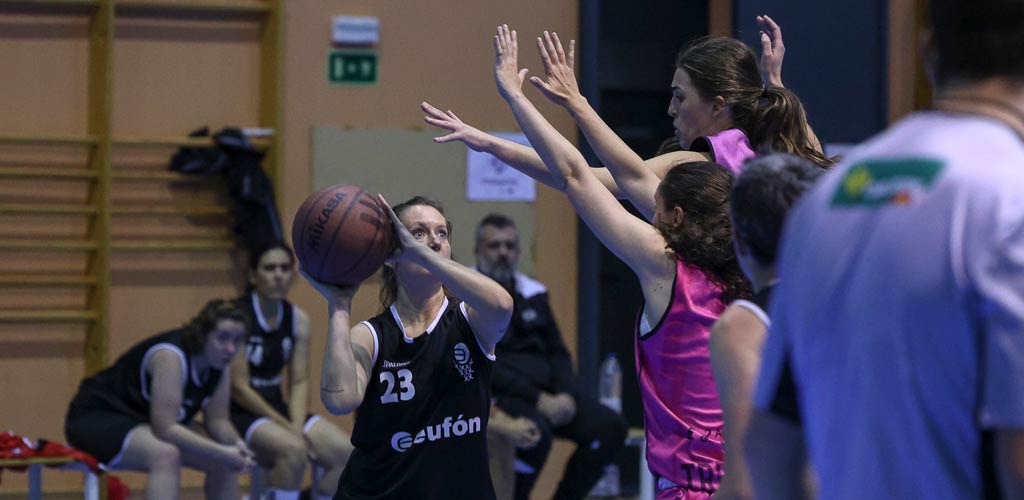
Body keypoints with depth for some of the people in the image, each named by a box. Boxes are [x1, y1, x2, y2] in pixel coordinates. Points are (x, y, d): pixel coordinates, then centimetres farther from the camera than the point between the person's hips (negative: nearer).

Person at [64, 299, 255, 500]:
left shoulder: (219, 363, -5)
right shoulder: (170, 356, -30)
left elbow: (217, 420, 1)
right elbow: (165, 428, -34)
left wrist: (236, 444, -21)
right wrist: (222, 452, -35)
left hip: (141, 424, 9)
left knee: (223, 462, 1)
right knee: (165, 455, -36)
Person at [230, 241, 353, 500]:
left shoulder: (298, 320, 5)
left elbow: (299, 382, 3)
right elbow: (238, 388, -17)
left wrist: (297, 426, -15)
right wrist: (287, 428, -19)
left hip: (277, 407, 7)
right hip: (239, 413, -7)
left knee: (346, 453, -12)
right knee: (293, 451, -34)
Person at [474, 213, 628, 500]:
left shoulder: (534, 293, 17)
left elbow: (558, 353, 18)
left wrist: (566, 394, -4)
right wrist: (537, 399, -19)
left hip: (546, 392, 7)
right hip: (498, 394, -7)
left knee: (611, 427, -13)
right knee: (536, 431, -37)